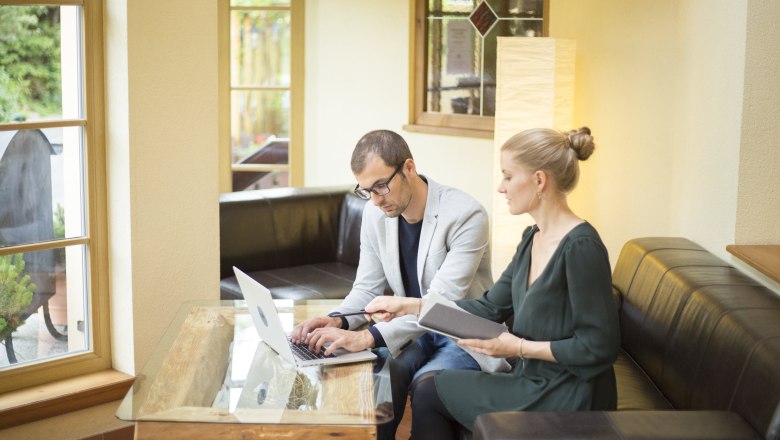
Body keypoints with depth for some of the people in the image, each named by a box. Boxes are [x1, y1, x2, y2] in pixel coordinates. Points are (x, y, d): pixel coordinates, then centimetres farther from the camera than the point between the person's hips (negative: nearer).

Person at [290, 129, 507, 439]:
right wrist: (338, 320, -19)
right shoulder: (375, 214, -3)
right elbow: (367, 288, 4)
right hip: (412, 329, 5)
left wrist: (368, 337, -40)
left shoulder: (465, 215, -23)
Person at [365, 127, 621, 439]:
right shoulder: (533, 238, 7)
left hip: (567, 401, -8)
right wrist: (409, 306, 8)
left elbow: (599, 348, -22)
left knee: (428, 391, 0)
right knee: (427, 385, 10)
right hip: (534, 383, 8)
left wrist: (519, 348, -18)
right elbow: (491, 308, 11)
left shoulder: (581, 247, -22)